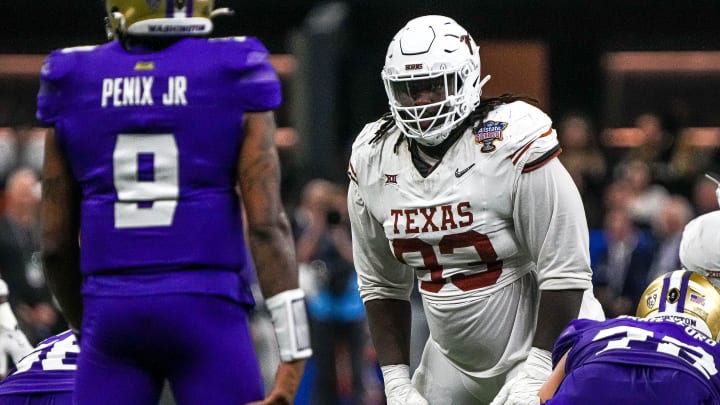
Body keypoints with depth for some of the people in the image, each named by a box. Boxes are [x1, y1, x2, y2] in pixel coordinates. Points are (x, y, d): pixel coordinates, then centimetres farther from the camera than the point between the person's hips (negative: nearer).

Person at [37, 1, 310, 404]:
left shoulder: (74, 83, 5)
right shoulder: (233, 78, -2)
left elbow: (56, 243, 8)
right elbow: (266, 223, -9)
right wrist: (295, 353, -9)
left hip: (112, 312, 2)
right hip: (205, 313, -2)